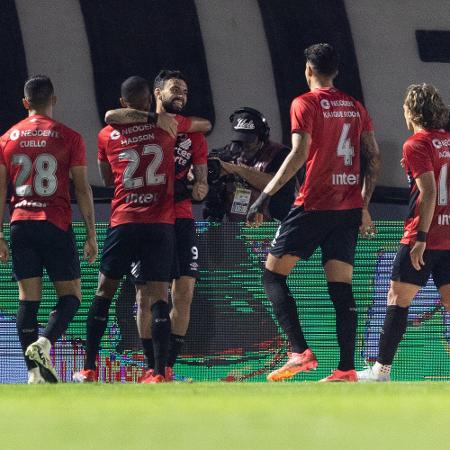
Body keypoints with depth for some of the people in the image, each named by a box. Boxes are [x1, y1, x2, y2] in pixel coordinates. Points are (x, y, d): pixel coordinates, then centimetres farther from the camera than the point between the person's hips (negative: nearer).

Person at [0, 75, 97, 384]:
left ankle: (34, 371, -2)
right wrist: (91, 234, 2)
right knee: (70, 295, 4)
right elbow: (82, 189, -2)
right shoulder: (69, 138, 0)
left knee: (28, 299, 4)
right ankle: (44, 343, -22)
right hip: (56, 226, -3)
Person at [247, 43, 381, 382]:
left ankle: (301, 352, -11)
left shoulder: (306, 103, -5)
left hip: (315, 204, -6)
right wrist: (364, 205, 17)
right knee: (341, 289, 5)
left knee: (274, 274, 3)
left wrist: (265, 195, -14)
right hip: (350, 207, 6)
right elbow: (374, 157, 11)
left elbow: (299, 154, -15)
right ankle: (347, 369, -4)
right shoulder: (355, 107, 12)